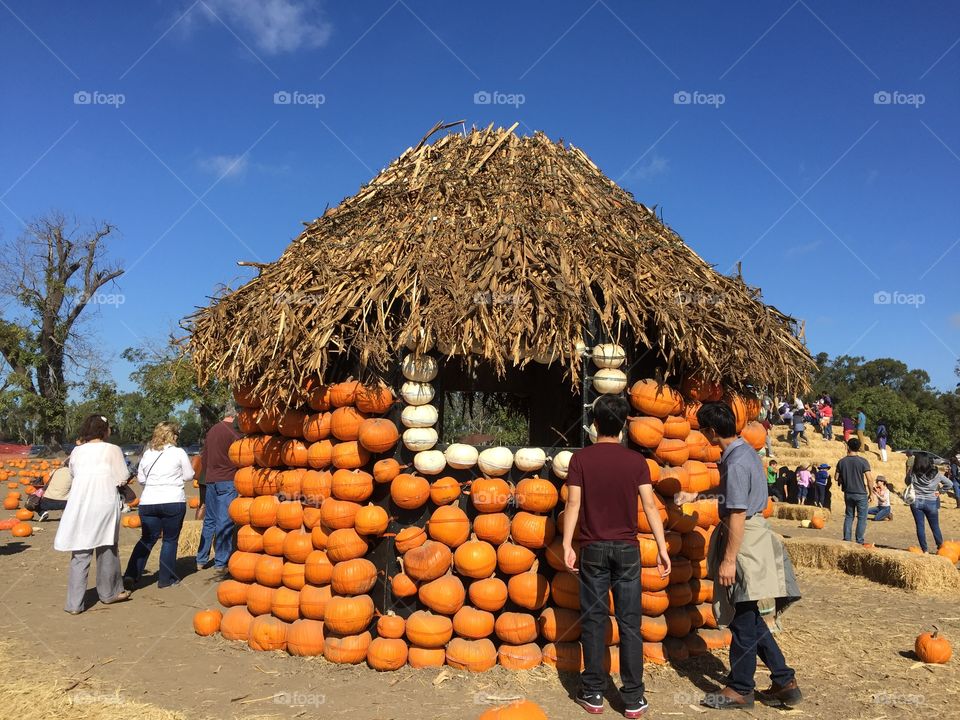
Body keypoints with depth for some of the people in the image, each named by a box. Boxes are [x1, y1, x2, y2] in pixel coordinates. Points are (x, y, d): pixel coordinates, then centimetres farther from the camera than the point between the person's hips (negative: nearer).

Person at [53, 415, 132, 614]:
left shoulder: (77, 451, 5)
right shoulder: (113, 450, -6)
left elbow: (73, 474, 13)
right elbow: (123, 479, -5)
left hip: (79, 506, 3)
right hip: (104, 506, -3)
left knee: (80, 554, 9)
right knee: (107, 549, 15)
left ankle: (74, 604, 7)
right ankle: (109, 593, 31)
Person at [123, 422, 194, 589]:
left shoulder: (147, 454, 9)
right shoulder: (179, 452, -2)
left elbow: (141, 478, 15)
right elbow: (189, 476, 5)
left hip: (148, 502, 4)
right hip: (173, 501, -4)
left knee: (147, 539, 15)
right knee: (170, 540, 8)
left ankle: (131, 575, 5)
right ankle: (166, 579, 12)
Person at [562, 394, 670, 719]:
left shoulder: (580, 459, -5)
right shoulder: (636, 460, -2)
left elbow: (573, 503, -9)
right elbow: (649, 505, -4)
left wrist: (567, 545, -5)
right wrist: (662, 547, 0)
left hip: (593, 548, -1)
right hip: (627, 549, 1)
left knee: (593, 621, 8)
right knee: (629, 623, 6)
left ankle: (593, 694, 16)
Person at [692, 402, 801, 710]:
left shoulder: (736, 462, -21)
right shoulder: (745, 450, 10)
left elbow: (737, 514, -22)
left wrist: (729, 559, -20)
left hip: (744, 542, -10)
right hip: (753, 532, 10)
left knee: (743, 620, 4)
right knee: (748, 618, 16)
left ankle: (740, 689, 17)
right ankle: (784, 680, 21)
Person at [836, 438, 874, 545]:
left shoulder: (842, 461, -1)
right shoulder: (863, 461, -12)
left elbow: (837, 478, 4)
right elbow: (869, 478, -14)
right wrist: (870, 493, -3)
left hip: (848, 493, 3)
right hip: (861, 494, -3)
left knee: (849, 516, 14)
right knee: (862, 518, 5)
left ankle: (846, 539, 14)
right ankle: (859, 541, 5)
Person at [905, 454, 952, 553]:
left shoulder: (913, 474, -10)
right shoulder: (935, 474, -7)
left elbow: (907, 482, 8)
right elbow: (949, 484, 0)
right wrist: (939, 491, 7)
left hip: (916, 502, -1)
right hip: (931, 503, 1)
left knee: (920, 526, 6)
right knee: (935, 527, 14)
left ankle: (924, 550, 9)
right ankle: (941, 548, 22)